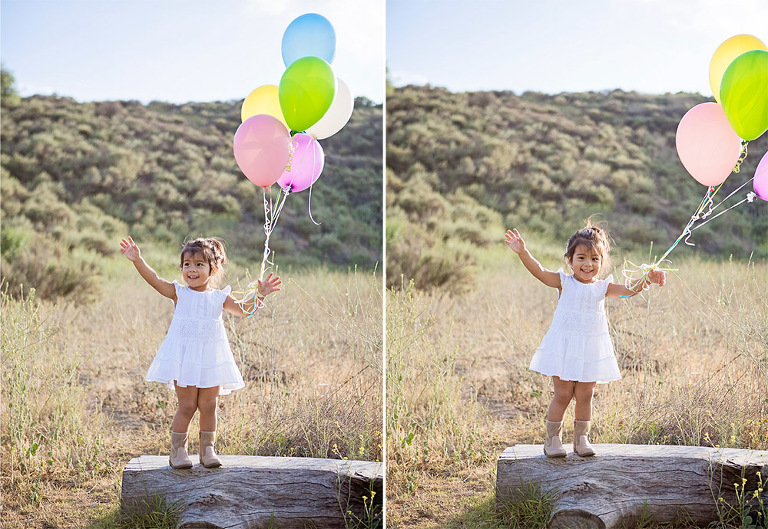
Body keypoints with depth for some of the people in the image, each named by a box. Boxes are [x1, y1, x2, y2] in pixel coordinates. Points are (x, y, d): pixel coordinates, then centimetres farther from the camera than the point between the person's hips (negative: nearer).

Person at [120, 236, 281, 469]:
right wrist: (137, 260, -19)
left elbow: (243, 310, 8)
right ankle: (178, 451, 9)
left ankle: (207, 450, 17)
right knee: (187, 405, -3)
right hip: (183, 357, -2)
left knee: (208, 406, 4)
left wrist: (259, 294, -7)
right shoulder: (178, 293, 3)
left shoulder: (219, 297, 9)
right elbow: (155, 279, -8)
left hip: (210, 357, 2)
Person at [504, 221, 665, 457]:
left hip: (591, 348, 3)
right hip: (564, 347, -2)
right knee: (563, 393, -1)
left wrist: (647, 280, -24)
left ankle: (581, 439, 22)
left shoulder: (603, 287, 5)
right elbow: (540, 271, -14)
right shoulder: (564, 282, -2)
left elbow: (629, 290, -5)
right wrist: (523, 252, -29)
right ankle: (552, 440, 12)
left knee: (585, 395, 7)